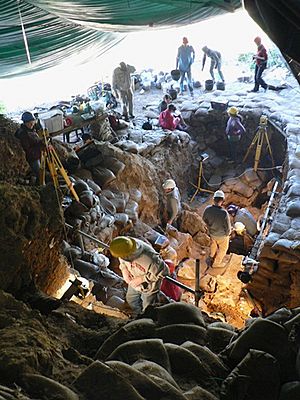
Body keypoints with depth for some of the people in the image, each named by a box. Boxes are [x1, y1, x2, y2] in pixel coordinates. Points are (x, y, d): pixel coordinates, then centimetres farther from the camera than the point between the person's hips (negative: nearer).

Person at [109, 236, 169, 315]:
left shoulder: (148, 259, -47)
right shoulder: (125, 248, -28)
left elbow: (162, 271, -30)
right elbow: (122, 260, -2)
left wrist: (142, 279, -28)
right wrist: (124, 270, -20)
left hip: (148, 285, -6)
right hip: (133, 280, 6)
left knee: (147, 308, 16)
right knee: (130, 299, 30)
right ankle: (138, 316, 60)